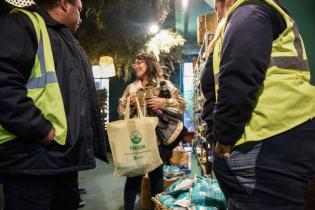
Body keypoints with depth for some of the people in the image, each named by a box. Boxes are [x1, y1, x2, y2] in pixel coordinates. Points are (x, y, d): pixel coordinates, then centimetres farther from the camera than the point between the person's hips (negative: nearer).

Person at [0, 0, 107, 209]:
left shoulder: (70, 44, 23)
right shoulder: (23, 24, -6)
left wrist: (91, 133, 17)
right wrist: (43, 130, -21)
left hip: (68, 154, 9)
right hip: (33, 156, -9)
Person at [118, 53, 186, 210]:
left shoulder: (164, 84, 3)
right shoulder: (130, 87, 13)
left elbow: (181, 105, -1)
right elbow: (121, 111, 14)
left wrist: (164, 103, -15)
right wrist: (129, 103, -6)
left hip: (157, 138, -2)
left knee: (156, 176, 11)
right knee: (133, 176, 6)